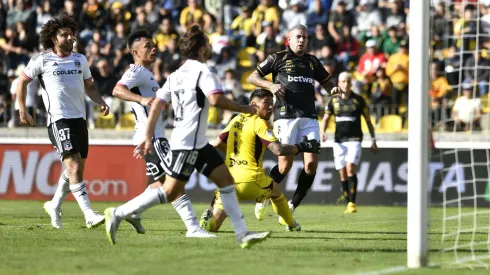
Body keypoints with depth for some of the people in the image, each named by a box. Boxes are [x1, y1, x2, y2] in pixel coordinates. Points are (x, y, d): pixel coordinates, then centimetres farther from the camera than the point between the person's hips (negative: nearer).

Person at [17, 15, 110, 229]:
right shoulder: (42, 61, -1)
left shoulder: (80, 60, 13)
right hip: (59, 120, -6)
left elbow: (89, 86, 23)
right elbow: (22, 82, 10)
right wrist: (22, 109, 3)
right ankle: (89, 215, -24)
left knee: (76, 168, 11)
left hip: (79, 119, 6)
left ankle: (54, 205, 33)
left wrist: (101, 102, 5)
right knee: (74, 167, -18)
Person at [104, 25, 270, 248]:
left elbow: (156, 105, 11)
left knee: (226, 179, 8)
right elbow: (216, 99, -26)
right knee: (170, 192, -9)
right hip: (187, 143, -10)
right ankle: (118, 215, -6)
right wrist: (245, 109, -13)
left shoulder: (176, 74, 14)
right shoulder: (202, 71, -11)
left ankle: (242, 234, 5)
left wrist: (148, 137, 11)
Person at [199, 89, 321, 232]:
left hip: (229, 180, 4)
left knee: (212, 225, 5)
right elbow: (278, 150, -16)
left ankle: (209, 218, -27)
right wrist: (302, 147, -4)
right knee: (276, 191, 31)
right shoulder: (259, 123, -6)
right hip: (251, 180, -4)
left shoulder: (237, 119, 14)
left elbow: (217, 144, 20)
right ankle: (292, 225, 40)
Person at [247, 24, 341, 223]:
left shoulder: (312, 61, 18)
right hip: (286, 115, -4)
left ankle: (292, 206, 5)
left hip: (309, 117, 4)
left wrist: (333, 89, 6)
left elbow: (326, 81, 29)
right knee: (285, 164, -8)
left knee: (312, 163, -8)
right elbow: (252, 78, 6)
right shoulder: (278, 58, 5)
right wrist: (271, 86, -12)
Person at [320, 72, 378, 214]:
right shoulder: (334, 100, 8)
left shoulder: (358, 100, 2)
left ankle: (352, 203, -22)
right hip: (339, 141, 3)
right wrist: (323, 132, -10)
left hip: (354, 140, -3)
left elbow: (368, 120, 9)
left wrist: (373, 140, 7)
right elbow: (325, 118, 11)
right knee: (343, 174, 1)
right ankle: (348, 202, 10)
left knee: (351, 168, -19)